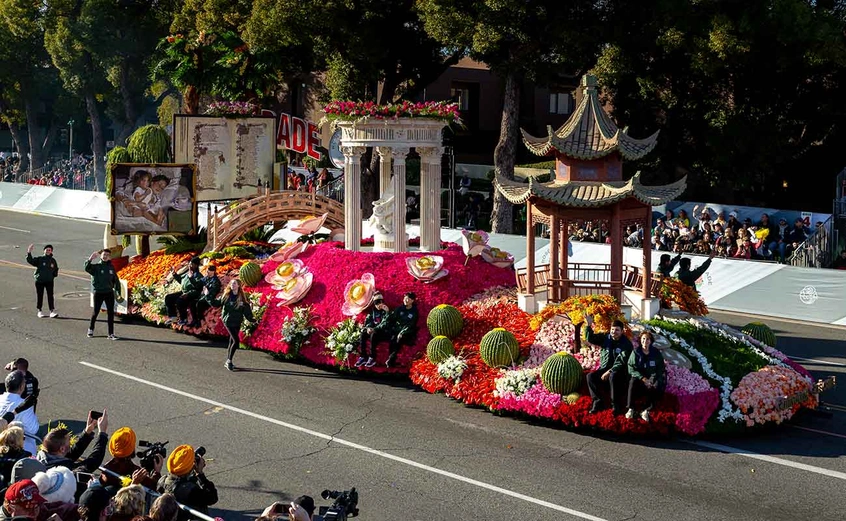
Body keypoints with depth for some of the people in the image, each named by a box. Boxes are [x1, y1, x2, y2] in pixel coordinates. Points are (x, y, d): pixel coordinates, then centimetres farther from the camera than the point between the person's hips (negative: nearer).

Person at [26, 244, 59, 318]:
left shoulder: (53, 260, 8)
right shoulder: (39, 259, -1)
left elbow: (56, 269, 20)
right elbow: (30, 261, -13)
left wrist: (54, 274, 1)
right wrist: (29, 253, -25)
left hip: (49, 281, 1)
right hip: (39, 281, -1)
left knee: (50, 296, -6)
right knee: (39, 296, 6)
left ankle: (52, 311, -8)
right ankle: (39, 311, 16)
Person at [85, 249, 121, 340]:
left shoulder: (111, 267, 6)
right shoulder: (96, 266, -4)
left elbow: (116, 280, 12)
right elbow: (87, 268, -24)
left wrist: (118, 291, 6)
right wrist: (90, 259, -35)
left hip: (109, 292, 3)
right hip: (98, 292, -3)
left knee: (111, 313, 1)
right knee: (96, 312, 8)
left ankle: (111, 334, 5)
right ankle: (91, 329, 31)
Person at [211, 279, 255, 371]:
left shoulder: (242, 297, 3)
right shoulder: (226, 295, -1)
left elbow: (246, 309, 6)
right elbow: (217, 303, 9)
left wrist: (251, 319, -2)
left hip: (237, 322, 4)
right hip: (228, 321, -4)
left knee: (232, 341, 11)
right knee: (236, 341, -14)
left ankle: (227, 362, 22)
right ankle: (229, 361, -4)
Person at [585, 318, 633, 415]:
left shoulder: (626, 343, -11)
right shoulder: (605, 338, 5)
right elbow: (591, 338, 0)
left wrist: (609, 372, -26)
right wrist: (589, 325, -17)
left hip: (619, 370, -5)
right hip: (604, 368, 5)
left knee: (613, 377, -38)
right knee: (590, 376, -21)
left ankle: (615, 405, -27)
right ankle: (597, 402, -14)